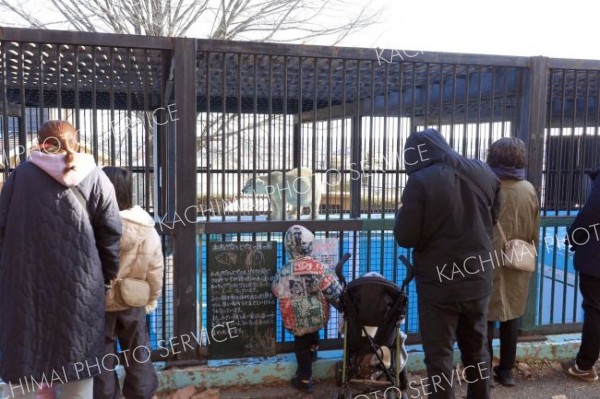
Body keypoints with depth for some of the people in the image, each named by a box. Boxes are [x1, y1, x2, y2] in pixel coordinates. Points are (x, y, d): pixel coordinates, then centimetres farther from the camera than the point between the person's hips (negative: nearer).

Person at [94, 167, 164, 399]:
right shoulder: (147, 228, -9)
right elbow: (155, 269, -4)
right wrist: (151, 299, 10)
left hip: (99, 303, -3)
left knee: (102, 360, 13)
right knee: (138, 356, 18)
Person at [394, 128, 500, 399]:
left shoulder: (420, 181, -18)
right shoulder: (484, 172, 1)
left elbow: (405, 237, -16)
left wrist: (403, 213, 2)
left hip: (438, 283, -6)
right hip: (478, 278, 6)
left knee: (439, 354, 8)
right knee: (477, 349, 22)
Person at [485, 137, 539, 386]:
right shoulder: (529, 190, -2)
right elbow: (535, 234, 6)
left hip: (490, 263, -4)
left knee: (486, 317, 6)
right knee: (511, 316, 15)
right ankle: (507, 369, 24)